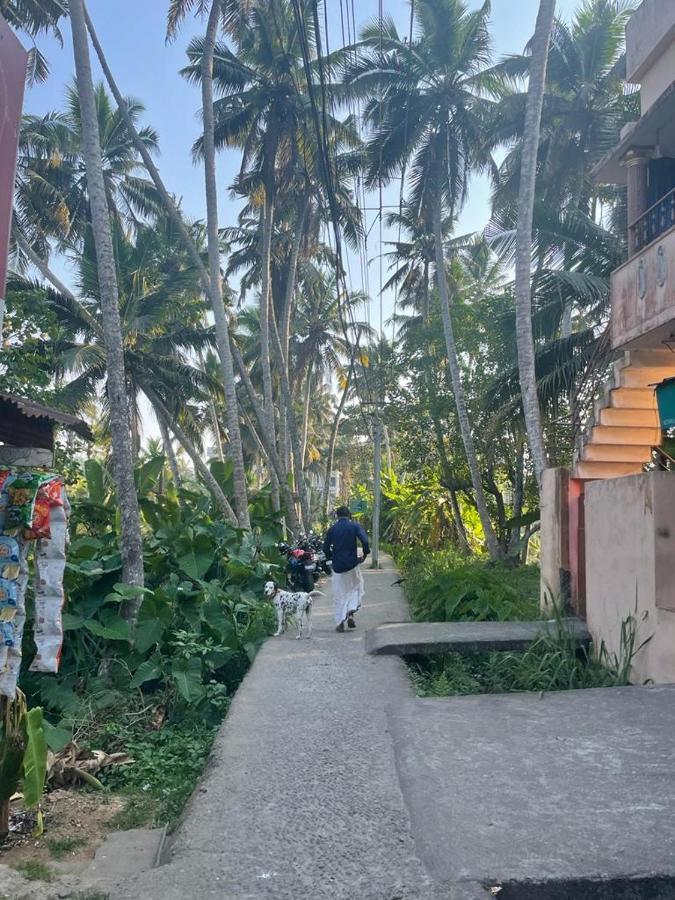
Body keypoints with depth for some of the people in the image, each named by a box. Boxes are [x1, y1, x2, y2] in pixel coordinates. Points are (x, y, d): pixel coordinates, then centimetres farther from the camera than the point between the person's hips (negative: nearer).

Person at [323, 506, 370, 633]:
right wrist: (365, 554, -2)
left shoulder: (332, 529, 2)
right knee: (356, 587, 20)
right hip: (352, 564, -1)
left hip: (337, 566, 1)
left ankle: (340, 622, 6)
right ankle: (351, 612, 1)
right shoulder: (354, 526, -4)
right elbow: (365, 541, -17)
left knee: (339, 594, 9)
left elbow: (326, 548, 3)